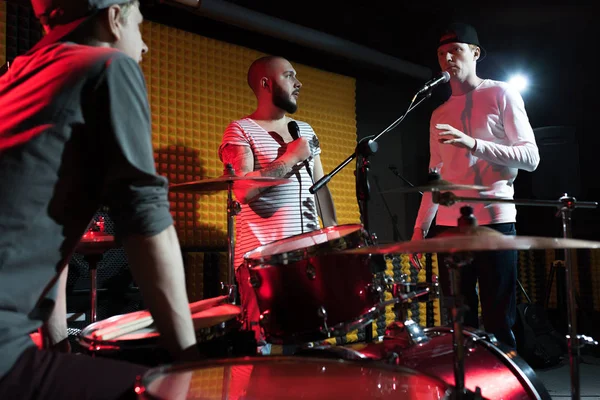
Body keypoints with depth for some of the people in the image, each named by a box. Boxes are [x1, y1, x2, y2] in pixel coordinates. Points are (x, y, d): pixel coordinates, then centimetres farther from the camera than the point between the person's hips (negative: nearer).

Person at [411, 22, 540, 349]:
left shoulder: (501, 94, 3)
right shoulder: (439, 115, 17)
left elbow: (531, 157, -5)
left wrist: (472, 143, -18)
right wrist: (420, 226, 9)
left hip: (494, 221, -5)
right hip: (448, 225, 5)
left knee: (497, 322, -2)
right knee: (460, 321, 8)